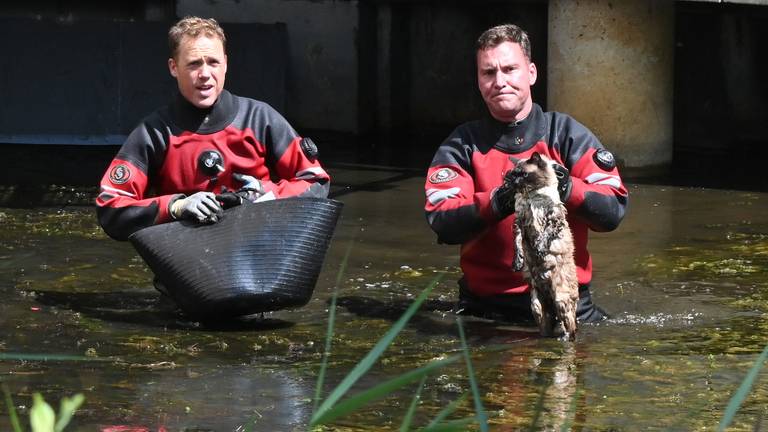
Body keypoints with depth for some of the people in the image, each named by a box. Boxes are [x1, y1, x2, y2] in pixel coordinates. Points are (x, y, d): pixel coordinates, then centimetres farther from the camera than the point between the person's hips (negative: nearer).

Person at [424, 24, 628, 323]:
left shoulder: (567, 134, 6)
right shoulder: (462, 145, 6)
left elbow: (613, 211, -4)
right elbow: (442, 223, -9)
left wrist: (567, 189, -23)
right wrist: (497, 203, -26)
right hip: (485, 307, 0)